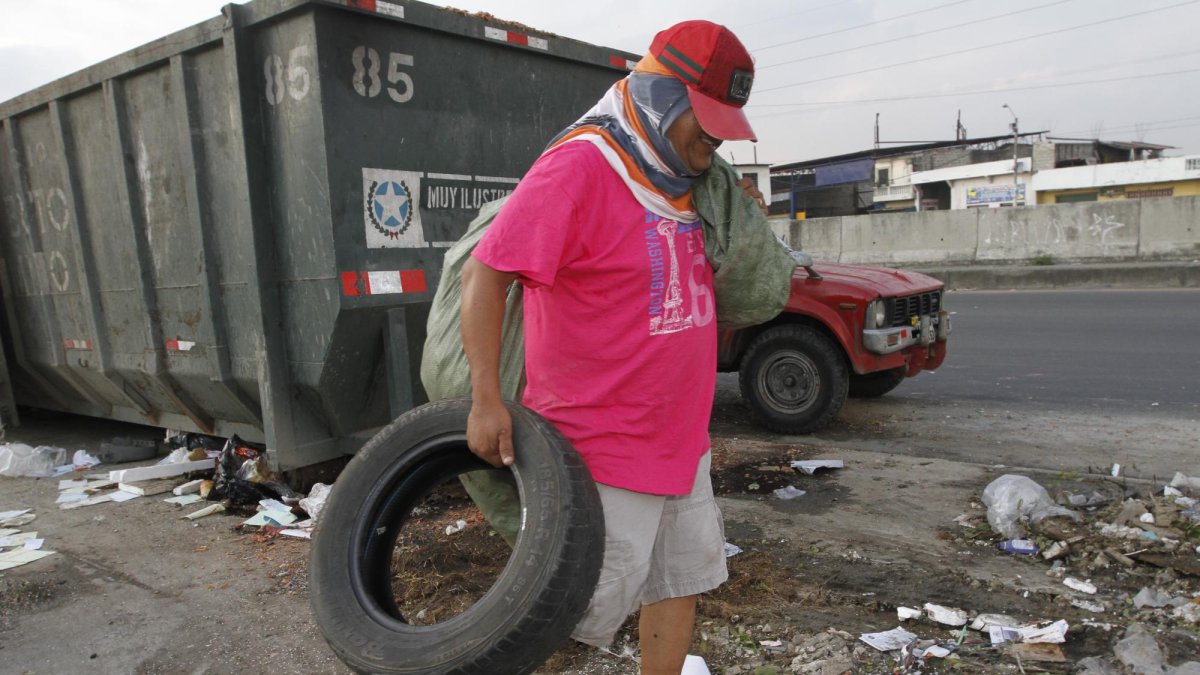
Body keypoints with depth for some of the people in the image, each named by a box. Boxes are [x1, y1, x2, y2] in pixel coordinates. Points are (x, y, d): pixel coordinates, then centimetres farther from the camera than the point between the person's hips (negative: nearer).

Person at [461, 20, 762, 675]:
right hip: (605, 444, -8)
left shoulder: (681, 178, 9)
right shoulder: (578, 167, -18)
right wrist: (486, 398, -21)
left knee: (681, 579, 18)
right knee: (595, 606, 2)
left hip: (681, 439, 9)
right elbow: (484, 273, -18)